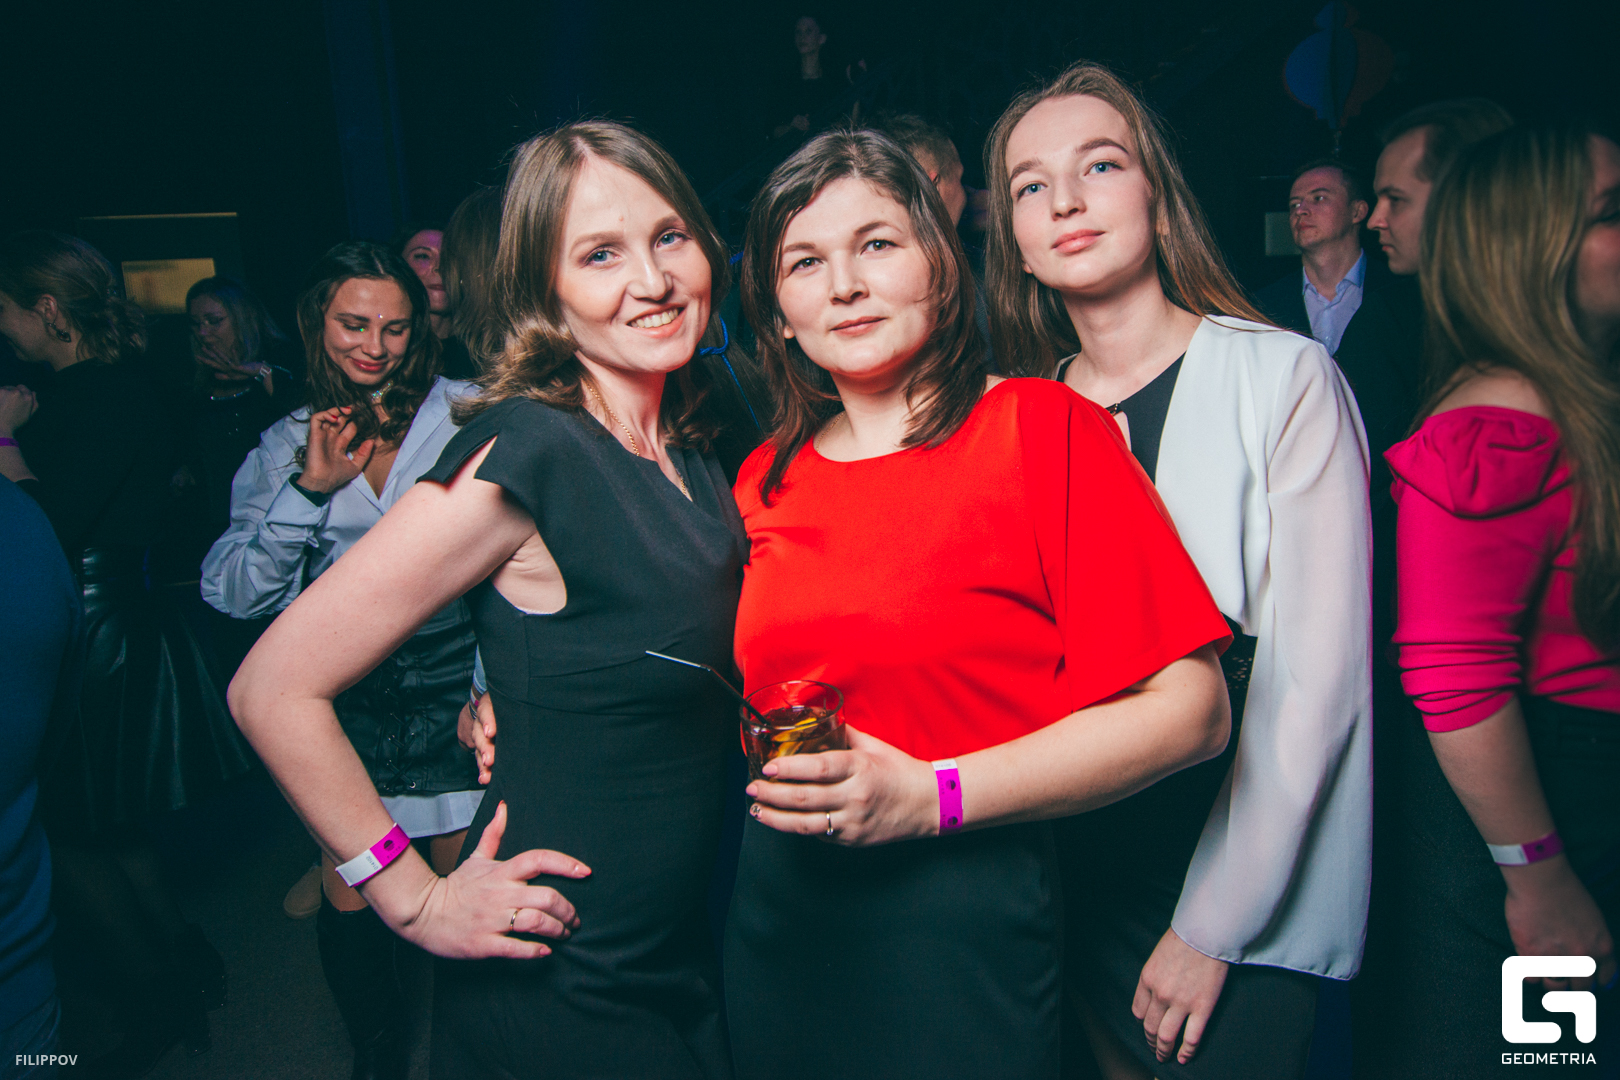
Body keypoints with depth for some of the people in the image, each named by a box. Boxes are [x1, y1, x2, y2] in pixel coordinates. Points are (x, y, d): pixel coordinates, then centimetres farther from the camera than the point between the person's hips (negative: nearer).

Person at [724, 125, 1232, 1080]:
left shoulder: (1045, 427, -11)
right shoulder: (766, 479, 5)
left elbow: (1187, 712, -14)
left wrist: (933, 796, -20)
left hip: (964, 922, -4)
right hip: (776, 918, 5)